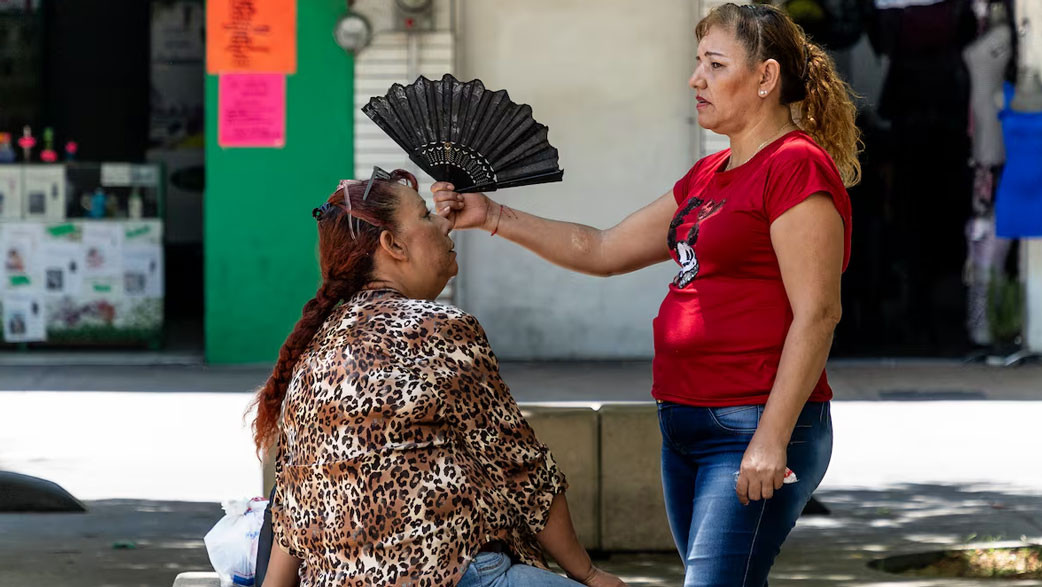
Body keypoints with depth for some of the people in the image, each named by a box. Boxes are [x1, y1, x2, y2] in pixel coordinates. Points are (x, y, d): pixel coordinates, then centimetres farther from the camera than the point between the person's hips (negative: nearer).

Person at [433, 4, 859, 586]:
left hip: (755, 429, -9)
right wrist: (491, 215, 17)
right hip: (687, 424, 9)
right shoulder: (708, 177, 19)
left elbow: (817, 314, -16)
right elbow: (602, 251, 24)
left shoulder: (797, 166, -10)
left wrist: (772, 439, -20)